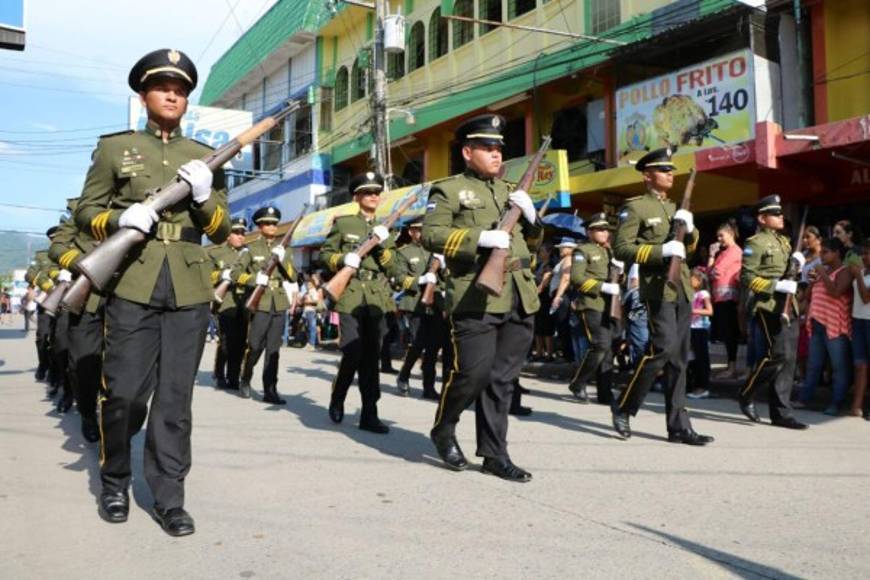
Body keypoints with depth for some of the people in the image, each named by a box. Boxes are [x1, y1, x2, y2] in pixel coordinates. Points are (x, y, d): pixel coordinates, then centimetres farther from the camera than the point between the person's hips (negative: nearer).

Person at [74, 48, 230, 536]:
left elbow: (222, 231, 12)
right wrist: (119, 219, -12)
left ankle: (170, 498, 11)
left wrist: (204, 197, -8)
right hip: (132, 285, -1)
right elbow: (85, 211, 9)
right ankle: (115, 483, 23)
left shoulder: (205, 158, 15)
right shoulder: (115, 147, 11)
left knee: (176, 399, 3)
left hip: (190, 290, 1)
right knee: (123, 393, 0)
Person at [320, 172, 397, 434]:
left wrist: (383, 246, -8)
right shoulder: (343, 223, 6)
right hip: (350, 297, -3)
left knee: (371, 357, 3)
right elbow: (324, 253, 6)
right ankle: (337, 399, 17)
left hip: (376, 300, 3)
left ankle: (369, 414, 8)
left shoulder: (384, 230, 15)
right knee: (353, 354, -10)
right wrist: (342, 259, -14)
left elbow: (392, 270, 9)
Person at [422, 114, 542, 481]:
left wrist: (530, 216, 5)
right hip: (477, 299, -6)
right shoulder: (448, 190, 3)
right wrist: (480, 237, -19)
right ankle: (443, 431, 18)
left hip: (520, 299, 6)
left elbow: (533, 243, 26)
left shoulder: (509, 191, 22)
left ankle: (495, 454, 15)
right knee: (473, 372, -8)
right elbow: (431, 236, -10)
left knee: (503, 379, 7)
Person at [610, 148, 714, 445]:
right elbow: (621, 248, -12)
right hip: (658, 287, -7)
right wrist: (662, 250, -19)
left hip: (682, 289, 8)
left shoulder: (674, 208, 21)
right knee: (663, 348, -17)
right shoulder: (634, 207, -3)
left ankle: (679, 426, 9)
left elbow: (690, 247, 24)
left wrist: (689, 228, 3)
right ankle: (623, 406, 0)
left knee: (679, 358, 5)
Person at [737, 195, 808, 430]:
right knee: (777, 355, -14)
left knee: (788, 359, 5)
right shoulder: (755, 243, -6)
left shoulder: (784, 241, 21)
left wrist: (798, 263, 9)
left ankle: (780, 412, 10)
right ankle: (746, 395, 5)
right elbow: (746, 278, -14)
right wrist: (776, 285, -22)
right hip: (769, 308, -8)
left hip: (789, 308, 8)